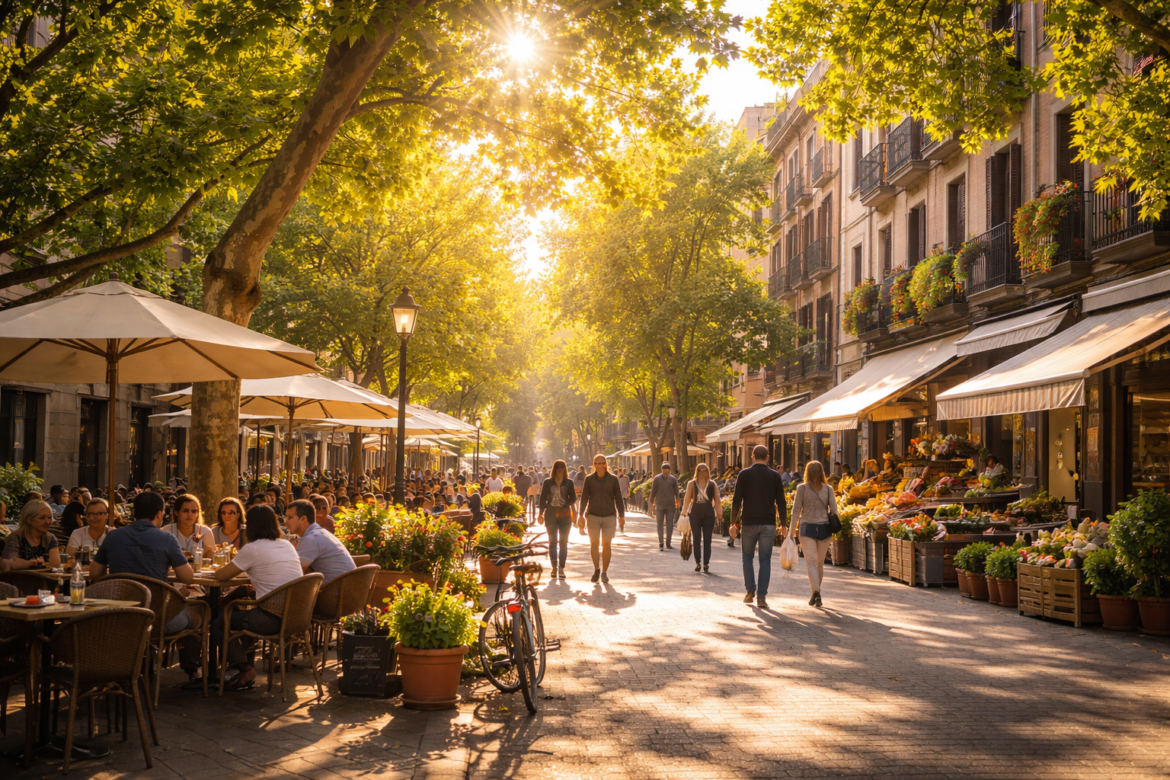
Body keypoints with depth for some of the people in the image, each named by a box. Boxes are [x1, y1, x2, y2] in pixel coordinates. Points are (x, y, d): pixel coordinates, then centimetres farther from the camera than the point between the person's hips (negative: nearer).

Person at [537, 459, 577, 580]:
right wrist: (541, 514, 0)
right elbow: (543, 498, 4)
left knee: (563, 542, 0)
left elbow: (573, 499, 3)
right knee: (552, 542, 4)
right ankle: (554, 567, 11)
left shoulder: (569, 482, 3)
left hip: (565, 515, 0)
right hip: (550, 515, 0)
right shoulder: (548, 482, 3)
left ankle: (561, 568, 3)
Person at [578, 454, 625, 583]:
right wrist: (582, 514, -1)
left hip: (609, 516, 0)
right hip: (593, 516, 0)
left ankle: (604, 572, 12)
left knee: (606, 545, 3)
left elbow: (618, 498, 2)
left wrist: (621, 515, 0)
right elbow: (584, 497, 3)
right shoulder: (589, 479, 1)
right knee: (594, 544, 4)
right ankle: (596, 570, 20)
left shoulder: (613, 479, 0)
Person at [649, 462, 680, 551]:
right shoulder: (674, 479, -1)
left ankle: (661, 544, 0)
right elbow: (676, 492, 5)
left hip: (659, 503, 0)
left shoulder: (657, 478, -1)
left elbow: (653, 490, 1)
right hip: (670, 504, 0)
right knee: (669, 524, 3)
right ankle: (668, 544, 4)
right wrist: (677, 501, 15)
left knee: (660, 523, 4)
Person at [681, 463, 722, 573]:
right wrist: (684, 511, -10)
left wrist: (720, 512, -4)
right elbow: (687, 498, 1)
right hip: (695, 515, 0)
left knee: (707, 540, 0)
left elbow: (717, 499, 6)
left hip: (709, 515, 0)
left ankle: (706, 564, 1)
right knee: (697, 540, 4)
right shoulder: (692, 484, 2)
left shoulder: (712, 484, 4)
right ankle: (698, 563, 12)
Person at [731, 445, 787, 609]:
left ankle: (750, 591, 11)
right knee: (765, 560, 4)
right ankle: (761, 597, 0)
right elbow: (781, 502, 1)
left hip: (749, 522, 0)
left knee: (748, 557, 16)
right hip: (768, 523, 1)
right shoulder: (775, 476, 1)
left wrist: (734, 521, 6)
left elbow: (737, 500, -4)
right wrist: (784, 524, 9)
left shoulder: (744, 474, -2)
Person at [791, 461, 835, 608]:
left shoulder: (802, 488, -3)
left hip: (807, 528, -3)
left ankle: (816, 591, -25)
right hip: (824, 528, 3)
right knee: (820, 563, 15)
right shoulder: (828, 489, 3)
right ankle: (816, 594, 25)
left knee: (811, 562, -6)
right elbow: (833, 509, -1)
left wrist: (793, 530, 2)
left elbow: (796, 510, -3)